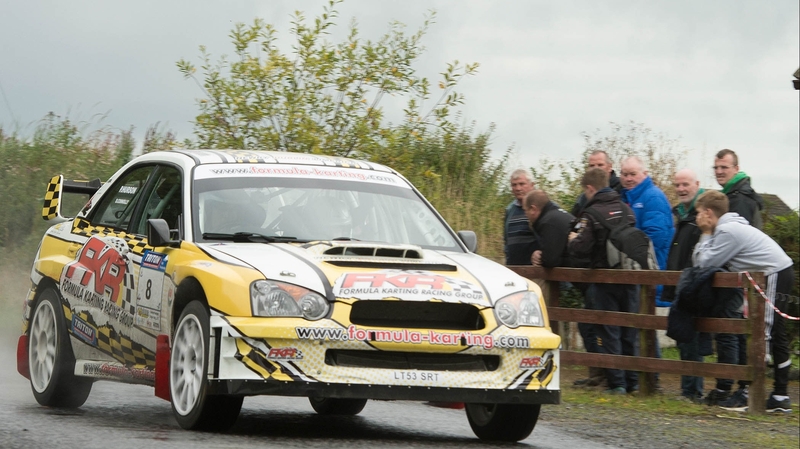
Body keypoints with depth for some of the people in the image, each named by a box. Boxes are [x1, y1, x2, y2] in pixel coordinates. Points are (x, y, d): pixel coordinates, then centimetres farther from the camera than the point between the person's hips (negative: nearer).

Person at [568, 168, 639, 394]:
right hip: (629, 278, 5)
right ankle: (633, 381, 14)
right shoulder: (626, 209, 6)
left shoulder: (592, 214, -13)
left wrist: (572, 240, 2)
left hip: (605, 280, -5)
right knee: (630, 331, 12)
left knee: (609, 332, 0)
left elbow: (581, 250, -18)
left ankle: (616, 382, -2)